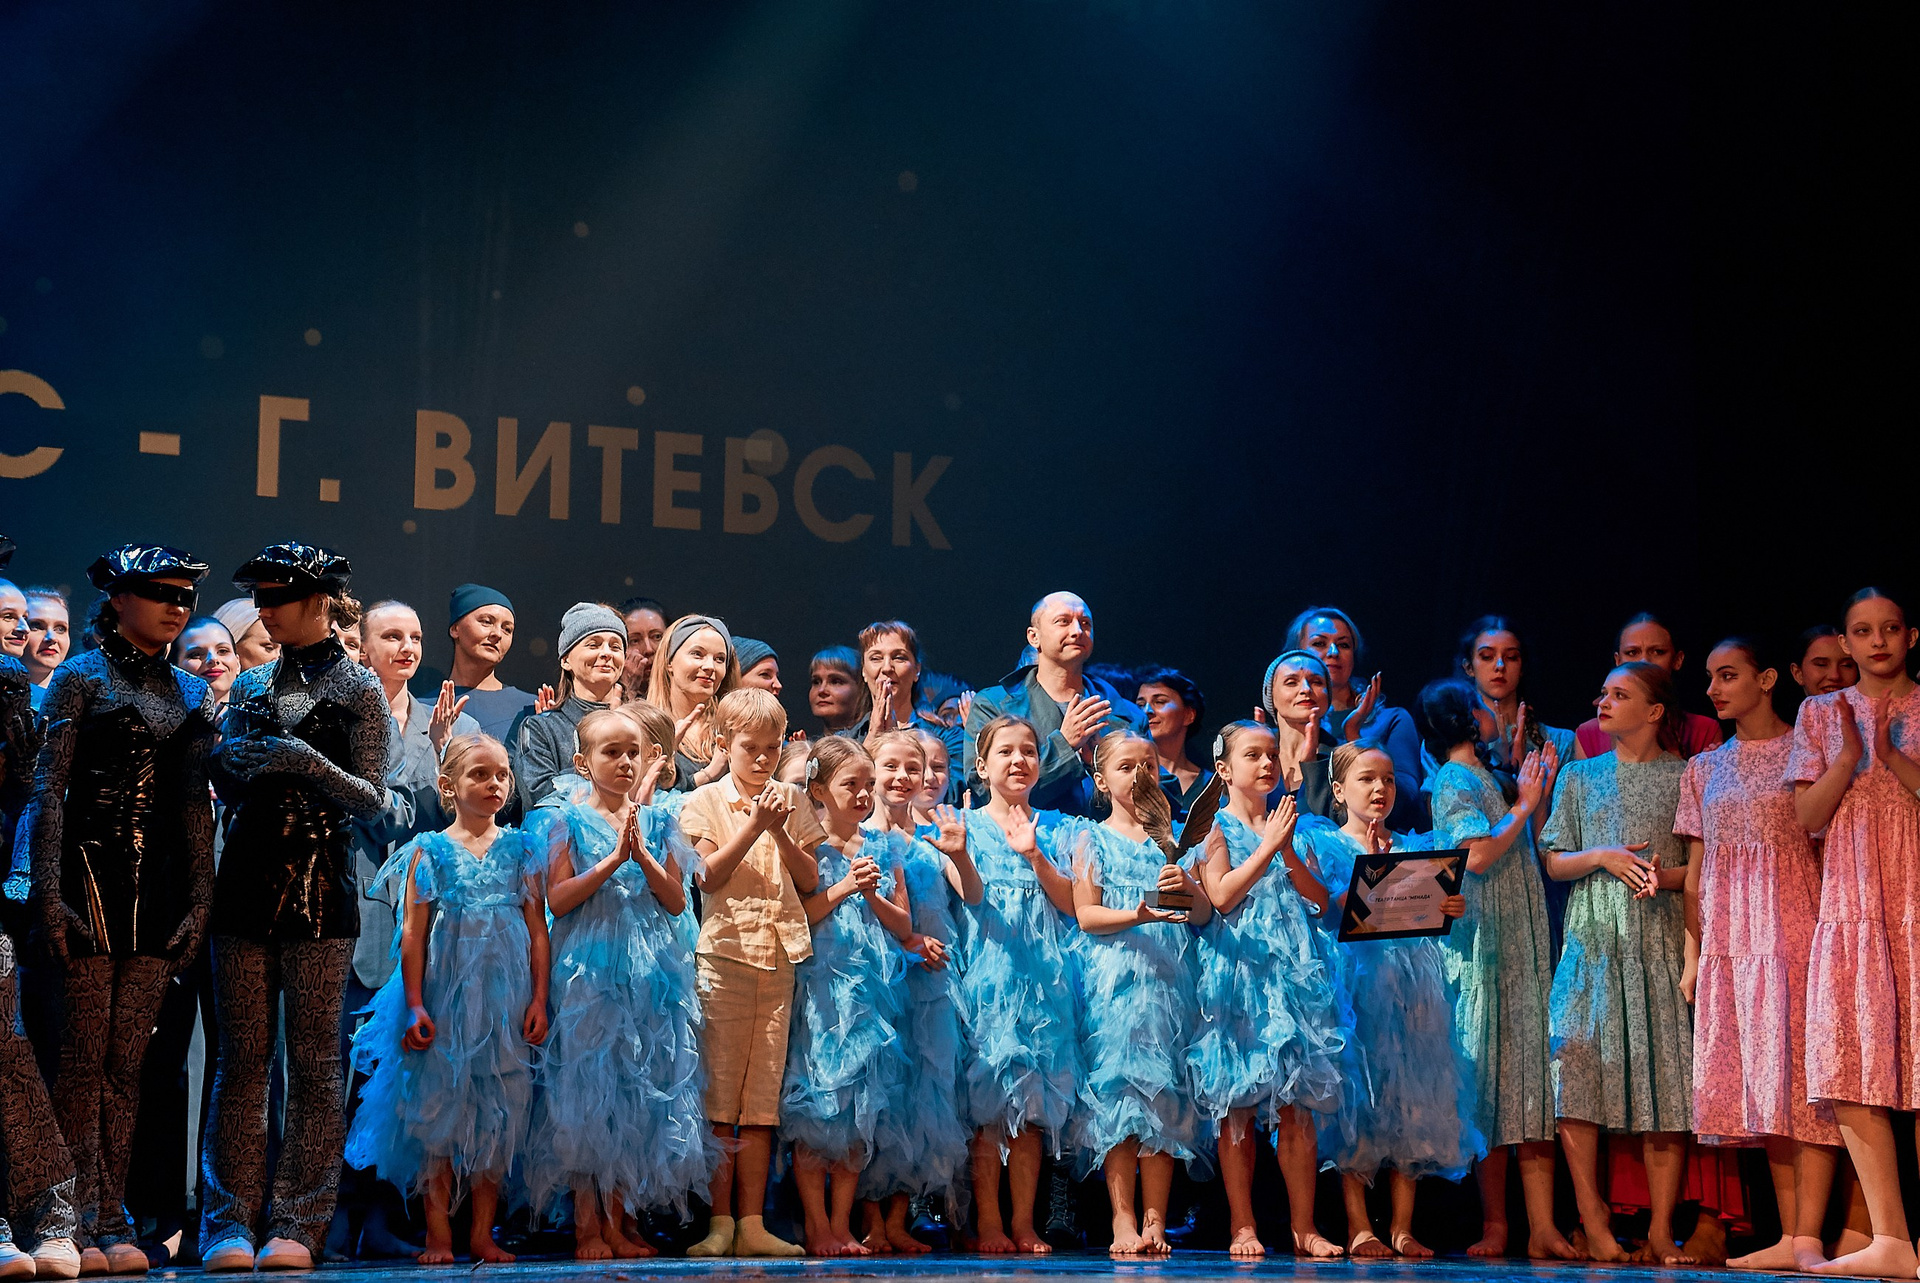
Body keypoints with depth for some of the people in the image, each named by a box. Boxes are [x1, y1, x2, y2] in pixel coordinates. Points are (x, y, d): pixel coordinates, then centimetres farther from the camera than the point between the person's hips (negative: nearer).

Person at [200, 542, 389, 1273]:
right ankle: (230, 1221, 4)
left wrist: (306, 761, -17)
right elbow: (228, 786, 17)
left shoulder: (357, 689, 3)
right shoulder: (251, 687, 16)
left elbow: (372, 797, -3)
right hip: (246, 880, 4)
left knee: (313, 1060, -2)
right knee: (241, 1056, 2)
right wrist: (224, 758, -4)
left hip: (318, 888, -4)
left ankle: (298, 1224, 2)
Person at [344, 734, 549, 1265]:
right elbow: (413, 931, -1)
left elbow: (538, 929, 5)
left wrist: (539, 999, -3)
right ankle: (438, 1232, 7)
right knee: (439, 1100, -1)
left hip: (506, 994, 2)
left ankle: (483, 1232, 10)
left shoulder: (520, 850, 7)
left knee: (497, 1104, 3)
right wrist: (414, 1005, -7)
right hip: (444, 989, -1)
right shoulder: (431, 850, 2)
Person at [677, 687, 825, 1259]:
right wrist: (752, 826, -16)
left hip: (779, 956, 3)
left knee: (762, 1097, 4)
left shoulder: (793, 802, 12)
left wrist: (780, 832, -8)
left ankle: (751, 1223, 7)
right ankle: (719, 1222, 2)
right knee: (718, 1094, -3)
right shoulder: (705, 802, 3)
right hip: (725, 951, -3)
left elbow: (810, 880, 6)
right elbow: (710, 876, -8)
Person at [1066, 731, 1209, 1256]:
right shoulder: (1091, 837, 8)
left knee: (1164, 1091, -2)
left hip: (1169, 977, 3)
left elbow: (1204, 915, 11)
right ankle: (1124, 1222, -6)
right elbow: (1086, 915, -3)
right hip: (1113, 980, -3)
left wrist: (1188, 889, -10)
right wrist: (1138, 916, -19)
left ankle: (1155, 1222, 0)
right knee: (1117, 1091, -9)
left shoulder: (1170, 838, 16)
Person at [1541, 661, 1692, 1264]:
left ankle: (1662, 1229, -1)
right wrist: (1603, 858, -6)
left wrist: (1665, 876, -14)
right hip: (1593, 942, 2)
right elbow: (1555, 862, 12)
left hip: (1662, 940, -2)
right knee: (1577, 1072, -12)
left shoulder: (1684, 777, 8)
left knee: (1665, 1074, -6)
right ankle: (1593, 1220, -5)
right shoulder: (1580, 777, 15)